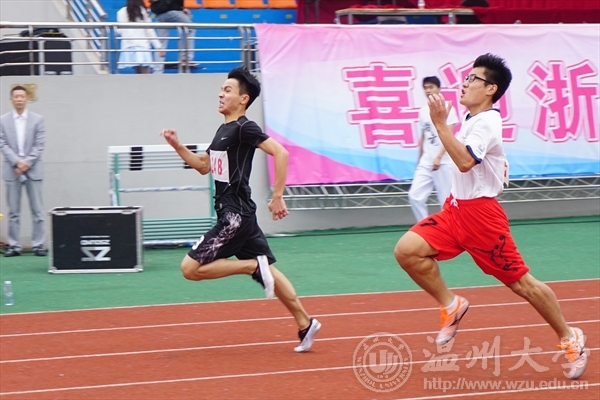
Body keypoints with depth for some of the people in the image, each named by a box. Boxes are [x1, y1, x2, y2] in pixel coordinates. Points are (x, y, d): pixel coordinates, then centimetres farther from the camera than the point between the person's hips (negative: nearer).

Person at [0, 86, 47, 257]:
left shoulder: (37, 119, 4)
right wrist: (17, 162, -12)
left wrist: (27, 163, -10)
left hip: (33, 170, 0)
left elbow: (39, 145, 0)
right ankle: (14, 246, 5)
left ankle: (38, 245, 3)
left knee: (37, 210, 0)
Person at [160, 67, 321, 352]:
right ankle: (305, 324, 16)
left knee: (191, 268, -9)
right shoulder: (223, 130, 15)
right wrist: (177, 146, 13)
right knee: (268, 271, 13)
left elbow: (280, 153, -22)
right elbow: (204, 166, 25)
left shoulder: (244, 128, -13)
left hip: (236, 216, -10)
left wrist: (277, 197, -23)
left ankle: (254, 265, -5)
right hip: (232, 214, 10)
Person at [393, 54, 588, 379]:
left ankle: (570, 339, 17)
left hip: (480, 212, -8)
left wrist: (440, 124, -33)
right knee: (407, 250, -12)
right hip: (456, 209, 8)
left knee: (521, 282, 0)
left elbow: (465, 161, -34)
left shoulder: (486, 123, -17)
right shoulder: (472, 120, 12)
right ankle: (451, 306, 4)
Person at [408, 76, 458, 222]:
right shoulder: (423, 110, 11)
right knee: (414, 196, -5)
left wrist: (439, 157, -21)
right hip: (425, 162, 5)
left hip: (444, 162, -5)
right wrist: (420, 159, 16)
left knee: (446, 200, -1)